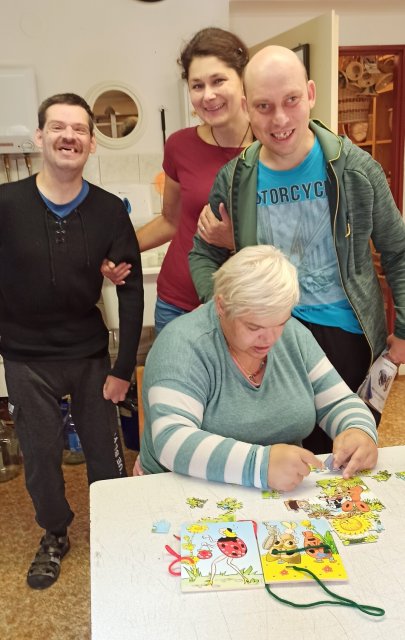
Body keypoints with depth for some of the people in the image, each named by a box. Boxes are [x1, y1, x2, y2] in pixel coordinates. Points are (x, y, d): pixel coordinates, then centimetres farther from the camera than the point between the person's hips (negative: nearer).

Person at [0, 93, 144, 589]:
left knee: (106, 454, 9)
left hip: (90, 355, 1)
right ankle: (54, 536, 38)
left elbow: (132, 291, -3)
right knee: (40, 456, 11)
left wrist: (123, 367, -3)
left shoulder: (110, 211, -7)